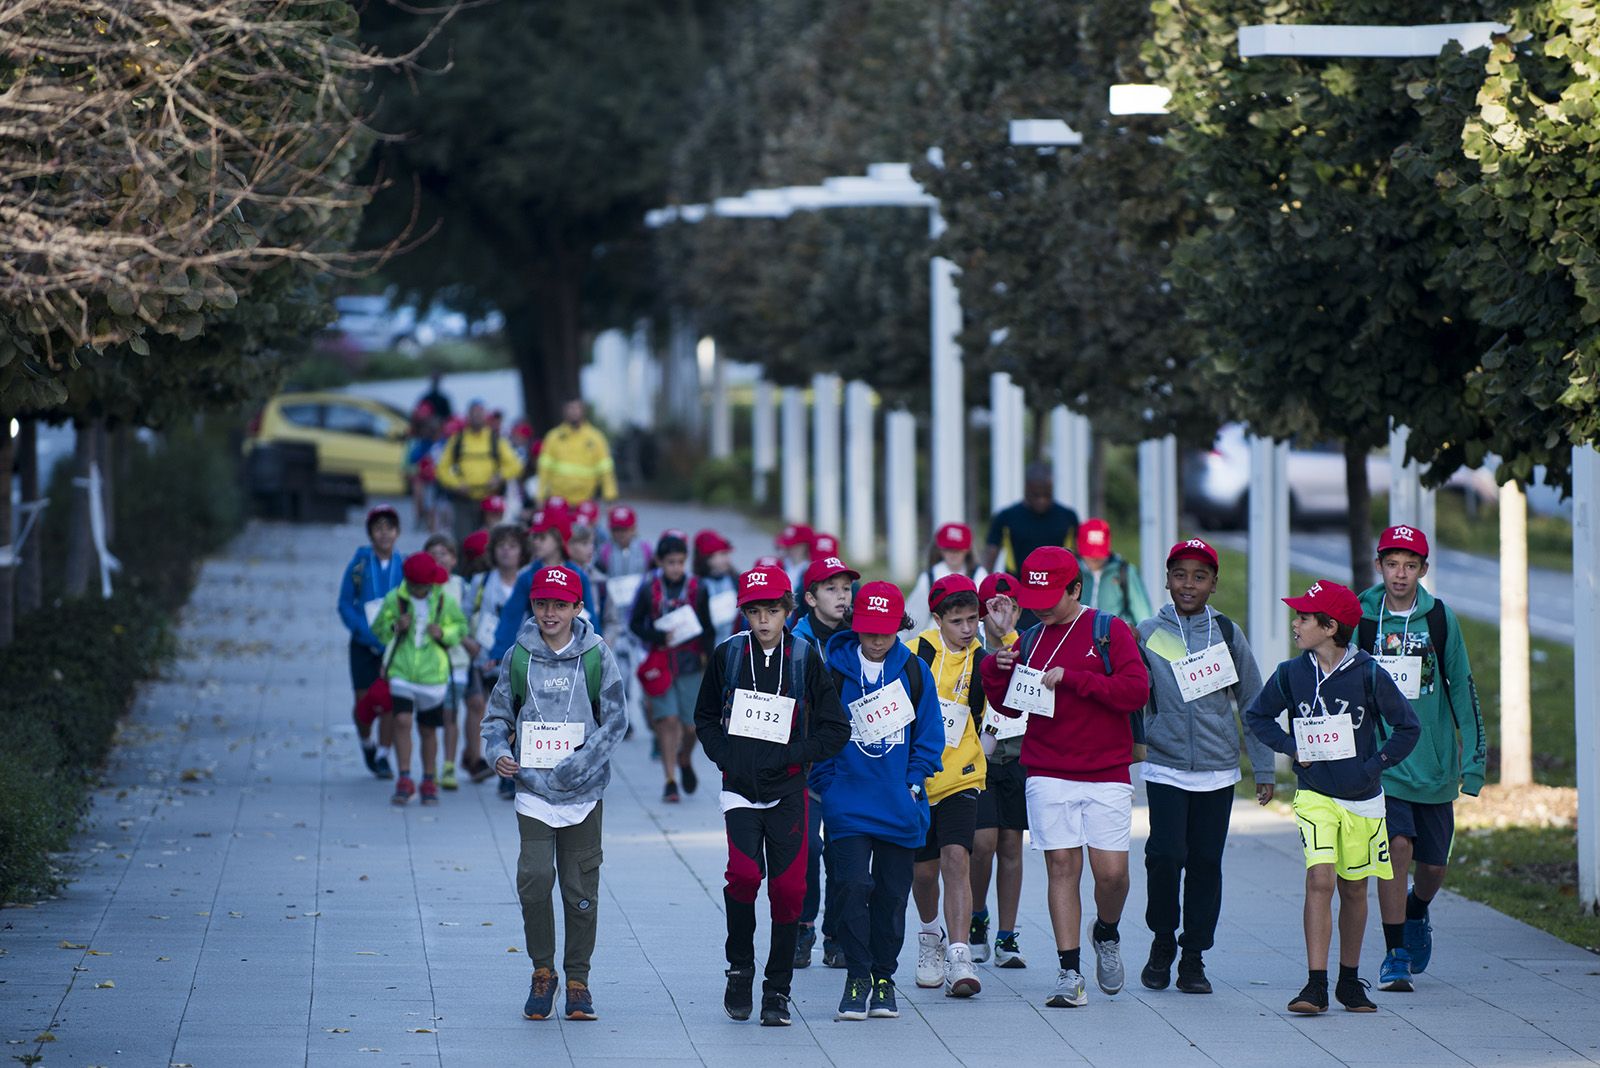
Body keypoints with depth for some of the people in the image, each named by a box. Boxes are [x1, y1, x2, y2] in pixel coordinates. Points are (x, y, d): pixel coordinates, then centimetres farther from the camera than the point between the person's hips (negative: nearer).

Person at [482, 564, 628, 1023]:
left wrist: (575, 767, -14)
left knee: (582, 890, 4)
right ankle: (542, 972, 5)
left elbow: (615, 721, -3)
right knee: (535, 878, -13)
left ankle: (577, 980, 18)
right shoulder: (519, 656, 3)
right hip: (532, 791, 0)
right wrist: (499, 752, -9)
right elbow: (498, 714, 12)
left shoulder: (597, 657, -1)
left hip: (584, 793, 0)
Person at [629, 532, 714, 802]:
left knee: (691, 723, 2)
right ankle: (670, 782, -2)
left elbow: (706, 627, 7)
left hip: (690, 661, 1)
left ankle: (685, 760, 35)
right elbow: (635, 624, 2)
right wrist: (660, 637, -13)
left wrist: (706, 654, -4)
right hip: (660, 661, -1)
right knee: (667, 719, -8)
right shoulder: (649, 589, -3)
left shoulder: (696, 588, 0)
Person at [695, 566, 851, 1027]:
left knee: (788, 888, -2)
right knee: (745, 874, -18)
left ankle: (778, 990, 11)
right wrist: (724, 755, 0)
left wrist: (792, 756, -9)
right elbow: (705, 717, 16)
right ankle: (740, 968, 4)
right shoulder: (728, 654, 2)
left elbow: (836, 730, 1)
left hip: (788, 791, 0)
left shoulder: (806, 657, -1)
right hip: (740, 787, 0)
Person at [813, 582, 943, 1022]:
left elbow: (930, 732, 7)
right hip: (849, 804, -2)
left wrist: (914, 781, -2)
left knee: (892, 894, 7)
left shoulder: (914, 671, 3)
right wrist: (827, 784, -7)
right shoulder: (835, 670, -3)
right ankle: (857, 978, -5)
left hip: (901, 806, 2)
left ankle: (883, 978, 18)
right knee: (853, 886, -12)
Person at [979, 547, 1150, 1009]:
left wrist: (1071, 677, -16)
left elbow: (1136, 691, -12)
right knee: (1062, 867, -4)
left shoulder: (1109, 631, 0)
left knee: (1112, 871, -5)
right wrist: (996, 672, -2)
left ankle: (1106, 933, 27)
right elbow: (1011, 706, 18)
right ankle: (1069, 974, -2)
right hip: (1048, 775, 2)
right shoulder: (1031, 640, 11)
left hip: (1106, 775, -2)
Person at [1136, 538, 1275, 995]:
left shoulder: (1228, 634, 6)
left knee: (1206, 862, 1)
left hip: (1218, 772, 1)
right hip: (1165, 767, -1)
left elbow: (1253, 702, 10)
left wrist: (1263, 769, 9)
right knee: (1165, 854, -13)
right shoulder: (1148, 634, 4)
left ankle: (1194, 957, 11)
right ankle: (1162, 941, 9)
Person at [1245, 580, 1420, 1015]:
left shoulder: (1367, 674, -9)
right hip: (1314, 795, 0)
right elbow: (1257, 716, 15)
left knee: (1354, 889, 10)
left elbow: (1407, 727, 0)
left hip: (1362, 798, 0)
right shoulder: (1291, 674, -2)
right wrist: (1290, 746, 1)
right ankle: (1316, 986, -17)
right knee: (1319, 881, -14)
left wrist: (1374, 765, -8)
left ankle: (1350, 980, 25)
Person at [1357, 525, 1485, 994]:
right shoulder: (1361, 617, -2)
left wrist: (1474, 753, 2)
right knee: (1397, 845, -19)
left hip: (1434, 762, 2)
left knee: (1433, 866, 8)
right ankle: (1395, 955, -9)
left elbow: (1462, 687, 6)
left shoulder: (1440, 618, 0)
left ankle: (1416, 915, 42)